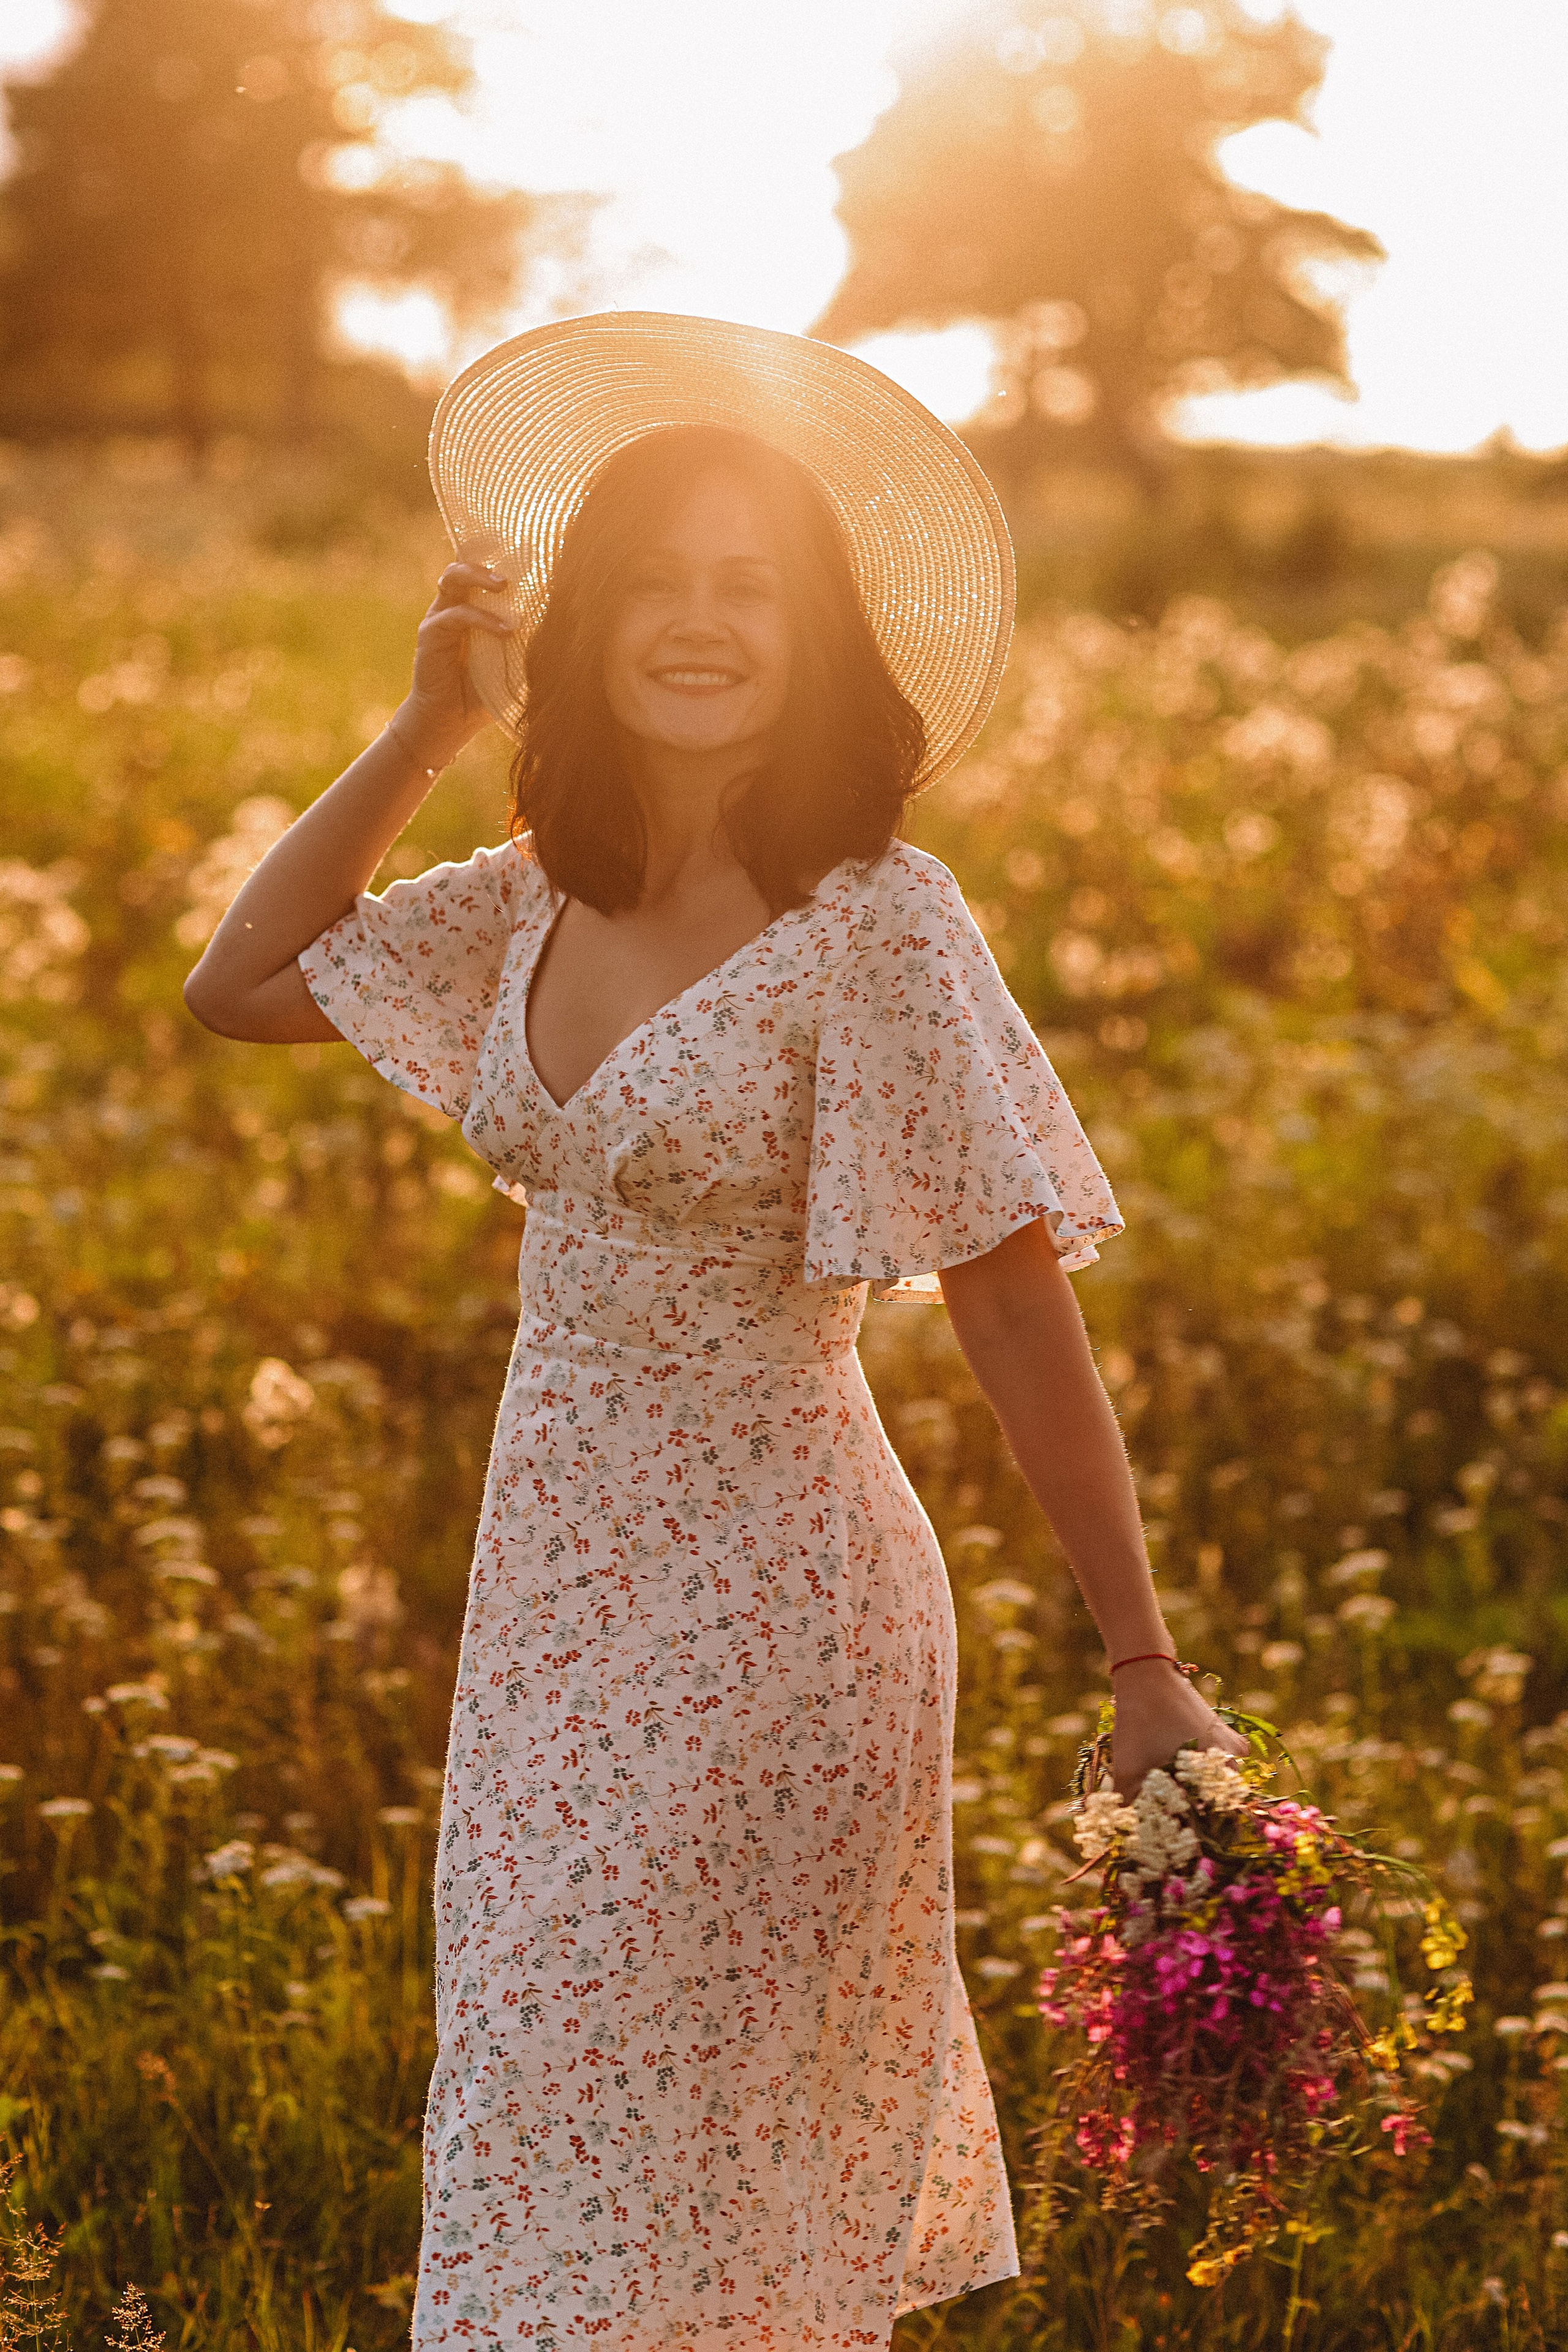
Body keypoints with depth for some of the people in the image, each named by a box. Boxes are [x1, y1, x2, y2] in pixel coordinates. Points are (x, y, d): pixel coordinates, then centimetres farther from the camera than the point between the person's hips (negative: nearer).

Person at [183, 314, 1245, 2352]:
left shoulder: (872, 924, -16)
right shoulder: (539, 900, 3)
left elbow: (1018, 1307, -15)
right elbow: (238, 987, 12)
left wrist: (1146, 1670, -13)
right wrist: (423, 730, 3)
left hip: (766, 1610, -7)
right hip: (554, 1576, 7)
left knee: (642, 2153, 0)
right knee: (550, 2104, 18)